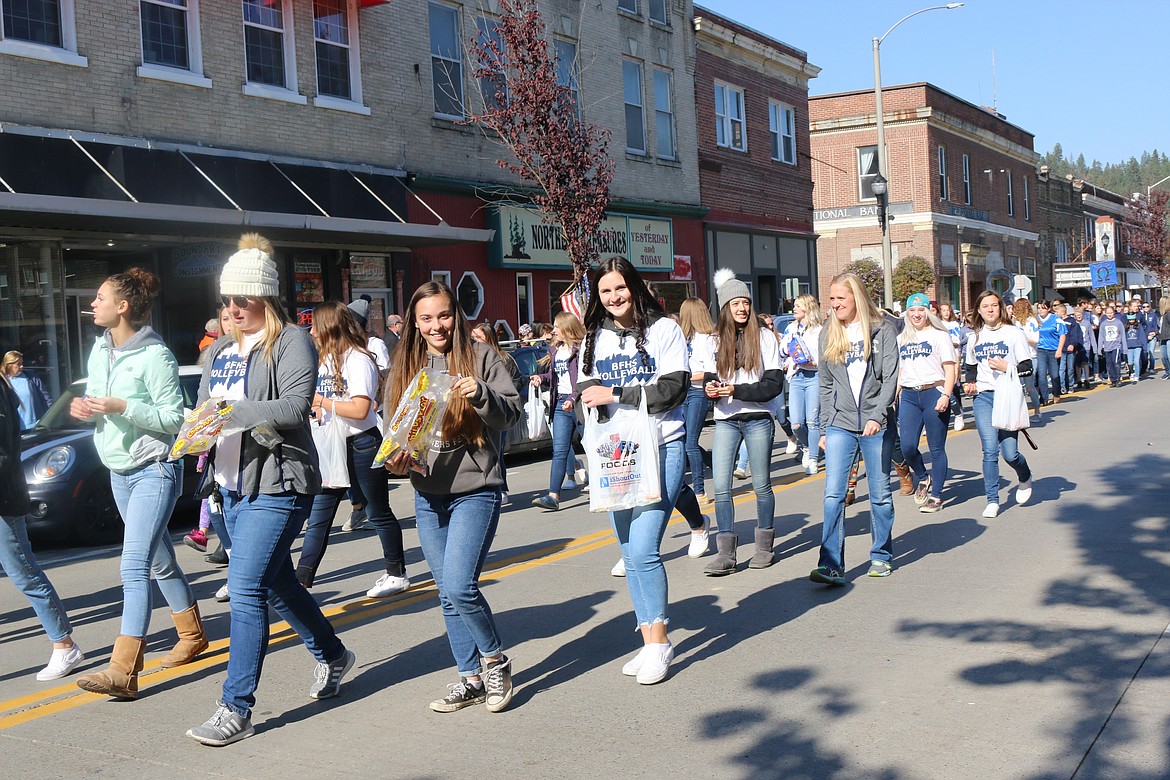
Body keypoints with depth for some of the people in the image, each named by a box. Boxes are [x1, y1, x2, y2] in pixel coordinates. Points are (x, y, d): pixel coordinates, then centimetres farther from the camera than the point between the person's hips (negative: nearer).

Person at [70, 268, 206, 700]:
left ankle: (123, 672, -18)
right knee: (160, 562, 18)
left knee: (134, 567, -15)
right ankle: (192, 636, 33)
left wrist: (123, 407, -24)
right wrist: (85, 407, -3)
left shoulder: (154, 356, -15)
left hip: (154, 470, -9)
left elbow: (175, 418, -15)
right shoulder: (100, 350, 9)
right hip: (119, 470, 9)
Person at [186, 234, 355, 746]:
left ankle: (236, 709, -8)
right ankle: (332, 656, 38)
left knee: (246, 588, -13)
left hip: (277, 485, -9)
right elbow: (204, 408, 15)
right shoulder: (220, 351, 17)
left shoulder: (291, 342, -7)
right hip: (233, 485, 9)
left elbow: (296, 406, -19)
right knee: (275, 584, 17)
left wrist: (235, 410, -29)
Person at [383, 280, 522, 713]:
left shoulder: (481, 357, -2)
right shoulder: (404, 366, 9)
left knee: (459, 586, -16)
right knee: (448, 594, 10)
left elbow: (513, 413, -7)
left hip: (476, 490, -5)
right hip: (428, 496, 5)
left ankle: (495, 660, 8)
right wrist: (396, 458, -7)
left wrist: (481, 395, -25)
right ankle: (471, 677, 23)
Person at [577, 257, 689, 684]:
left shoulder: (664, 329, -3)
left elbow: (673, 389, -12)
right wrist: (592, 393, -14)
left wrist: (615, 394, -14)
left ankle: (659, 640, -1)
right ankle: (650, 642, 18)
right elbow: (586, 386, 9)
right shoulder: (595, 337, 14)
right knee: (630, 554, 8)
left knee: (644, 550, -15)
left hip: (661, 448, -6)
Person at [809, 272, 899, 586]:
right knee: (833, 495, -9)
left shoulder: (883, 330, 0)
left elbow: (890, 378, -7)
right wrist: (824, 428, 12)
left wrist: (877, 416, -19)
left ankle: (881, 556, 23)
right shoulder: (828, 335, 10)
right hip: (840, 424, 2)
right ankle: (831, 565, -10)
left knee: (880, 494, 7)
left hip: (877, 424, -2)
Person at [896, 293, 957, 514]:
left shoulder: (939, 335, 3)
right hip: (909, 396, 4)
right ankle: (923, 479, 22)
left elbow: (950, 369, -2)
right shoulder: (901, 339, 17)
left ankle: (936, 496, 9)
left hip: (934, 392, -4)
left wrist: (946, 396, -15)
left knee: (936, 448, 0)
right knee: (907, 446, -6)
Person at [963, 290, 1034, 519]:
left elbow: (1027, 367, -2)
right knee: (990, 451, -7)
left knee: (1010, 453, -6)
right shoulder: (975, 337, 13)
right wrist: (969, 382, 8)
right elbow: (970, 367, 26)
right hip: (983, 397, 3)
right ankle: (992, 501, 1)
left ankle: (1025, 478, 28)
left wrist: (1007, 368, -18)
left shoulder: (1014, 333, 2)